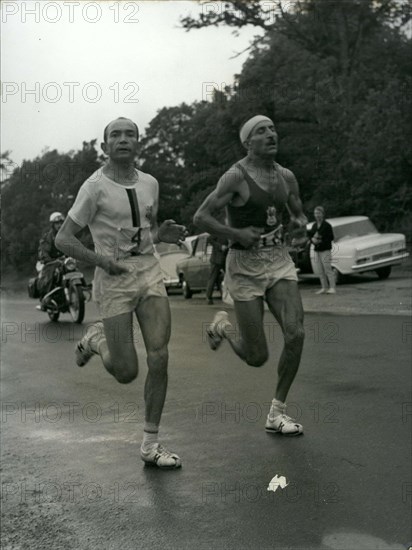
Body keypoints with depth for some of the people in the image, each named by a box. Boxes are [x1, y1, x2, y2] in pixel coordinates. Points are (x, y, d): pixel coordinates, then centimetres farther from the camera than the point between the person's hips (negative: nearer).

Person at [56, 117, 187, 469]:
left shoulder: (150, 183, 9)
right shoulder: (95, 187, -7)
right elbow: (63, 239, -5)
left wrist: (164, 234, 0)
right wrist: (100, 260, -19)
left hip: (150, 271, 5)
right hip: (114, 280, -4)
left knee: (159, 357, -6)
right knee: (126, 372, -5)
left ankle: (151, 444, 7)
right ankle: (96, 339, 30)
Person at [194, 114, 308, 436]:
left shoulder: (287, 177, 7)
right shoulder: (236, 177, -12)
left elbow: (298, 213, 21)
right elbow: (201, 217, -13)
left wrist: (300, 225, -2)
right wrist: (237, 234, -23)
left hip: (279, 261, 5)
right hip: (245, 267, -5)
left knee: (296, 333, -15)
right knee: (256, 357, -2)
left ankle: (277, 413, 2)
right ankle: (223, 326, 33)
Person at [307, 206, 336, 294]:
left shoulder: (327, 225, -7)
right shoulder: (314, 225, 13)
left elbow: (331, 237, -9)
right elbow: (310, 235, 16)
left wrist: (320, 240, -19)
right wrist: (312, 239, -7)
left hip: (325, 250, -7)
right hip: (317, 250, 7)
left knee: (327, 269, -10)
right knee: (319, 270, 7)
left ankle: (332, 288, -6)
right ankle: (324, 288, 14)